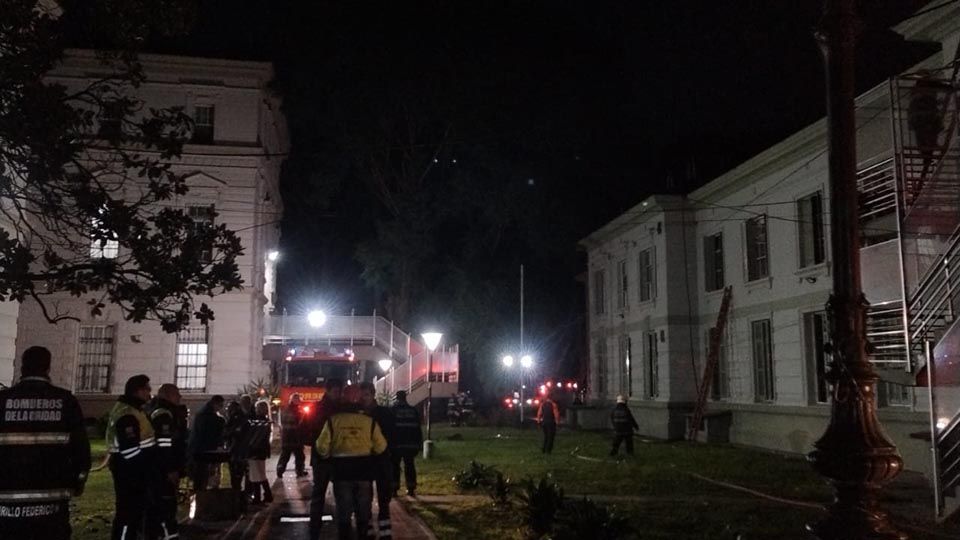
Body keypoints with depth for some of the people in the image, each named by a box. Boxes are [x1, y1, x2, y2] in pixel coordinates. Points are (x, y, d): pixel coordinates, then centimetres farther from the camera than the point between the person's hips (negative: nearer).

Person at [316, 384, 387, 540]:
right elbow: (381, 447, -3)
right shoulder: (369, 421, -6)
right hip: (364, 470, 1)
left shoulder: (333, 420, -7)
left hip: (341, 470, 0)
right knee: (363, 511, 14)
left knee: (343, 511, 10)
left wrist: (328, 456, 14)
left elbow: (322, 446, -7)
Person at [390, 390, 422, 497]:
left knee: (395, 466, 3)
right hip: (411, 445, 3)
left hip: (396, 444, -3)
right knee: (410, 466, 8)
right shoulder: (414, 411, 6)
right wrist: (418, 444, 11)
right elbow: (418, 429, 7)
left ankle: (394, 489, 1)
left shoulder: (392, 410, -3)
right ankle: (411, 489, 7)